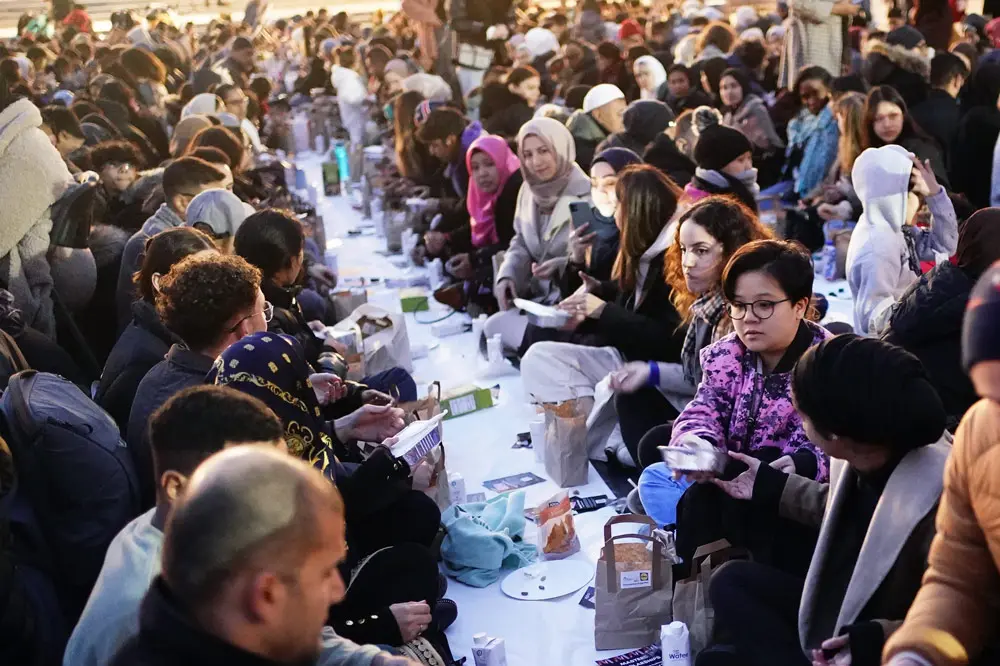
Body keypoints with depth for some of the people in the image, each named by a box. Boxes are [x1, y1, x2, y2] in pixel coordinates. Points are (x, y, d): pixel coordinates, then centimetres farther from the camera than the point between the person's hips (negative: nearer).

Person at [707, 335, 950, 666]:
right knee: (732, 580, 2)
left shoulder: (941, 497, -32)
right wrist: (770, 487, 17)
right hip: (844, 606, 9)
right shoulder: (861, 450, -8)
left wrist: (881, 637, -37)